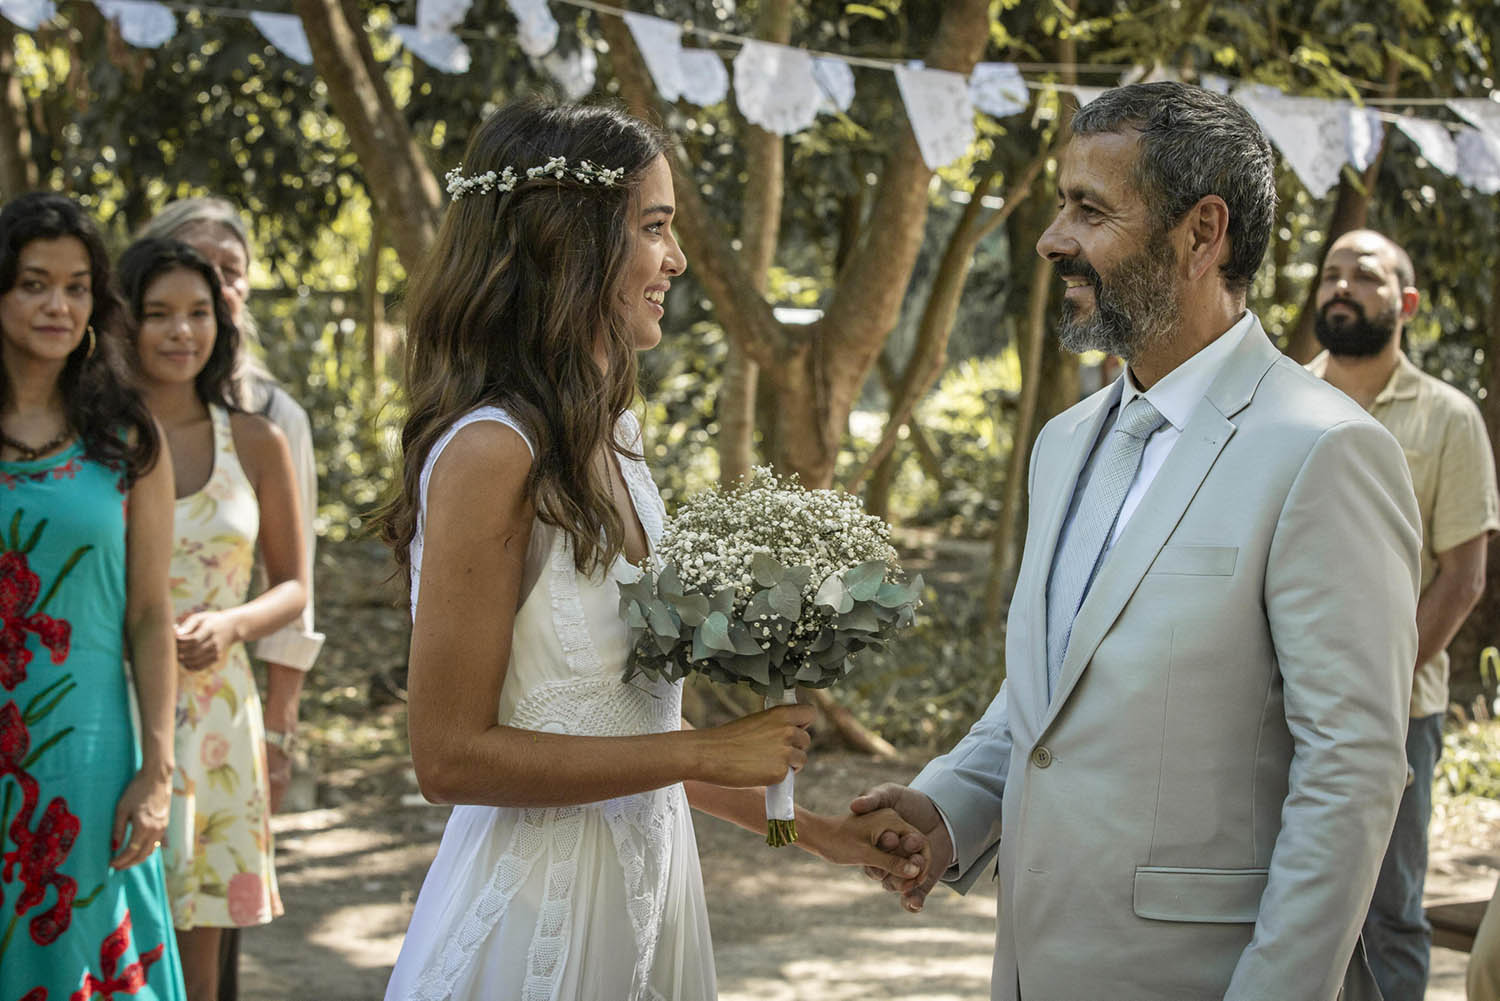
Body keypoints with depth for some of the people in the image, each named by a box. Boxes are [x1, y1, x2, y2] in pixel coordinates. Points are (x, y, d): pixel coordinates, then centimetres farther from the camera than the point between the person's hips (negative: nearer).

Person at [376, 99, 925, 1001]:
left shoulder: (614, 445, 6)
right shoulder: (493, 453, -18)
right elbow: (452, 755, -18)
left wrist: (809, 827, 12)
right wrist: (704, 752, -15)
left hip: (643, 892, 8)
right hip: (540, 916, -7)